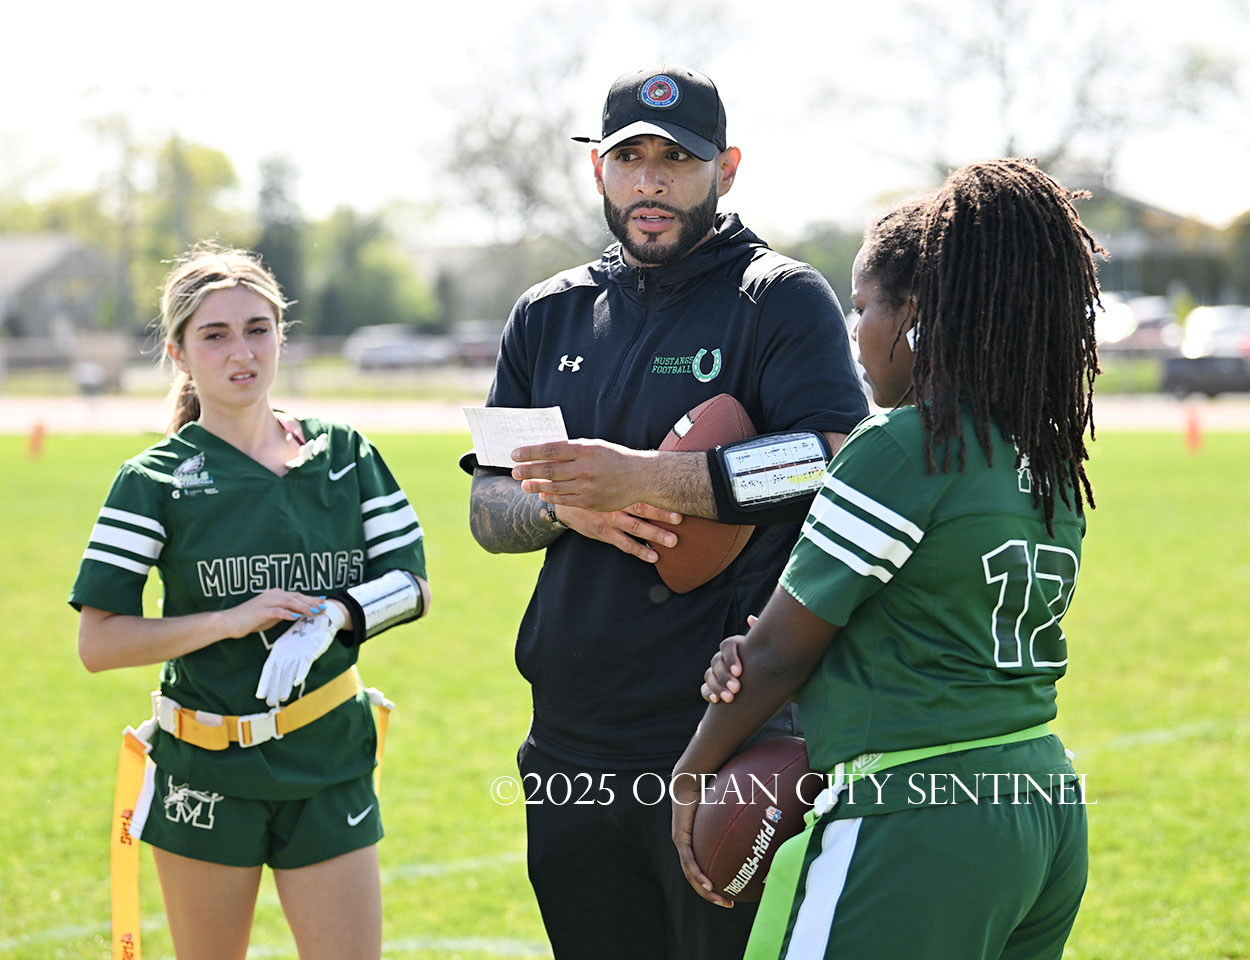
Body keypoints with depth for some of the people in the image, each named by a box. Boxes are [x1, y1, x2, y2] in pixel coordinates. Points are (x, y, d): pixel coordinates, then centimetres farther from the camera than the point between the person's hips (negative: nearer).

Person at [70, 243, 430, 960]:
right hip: (206, 769, -2)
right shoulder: (155, 481, -5)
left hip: (329, 763, 2)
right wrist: (232, 619, -19)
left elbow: (412, 584, 6)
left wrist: (334, 616, -14)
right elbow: (98, 643, -10)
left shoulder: (343, 454, 5)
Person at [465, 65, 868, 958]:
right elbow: (487, 508, 15)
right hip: (571, 747, 6)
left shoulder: (781, 298, -2)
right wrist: (565, 506, -8)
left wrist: (645, 476, -26)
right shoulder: (550, 314, 16)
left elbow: (840, 466, -18)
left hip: (727, 747, -6)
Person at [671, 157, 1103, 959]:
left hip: (917, 827, -9)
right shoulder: (1052, 460, 11)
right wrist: (757, 657, 3)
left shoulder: (903, 449, -14)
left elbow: (780, 654, -7)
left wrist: (692, 777, 7)